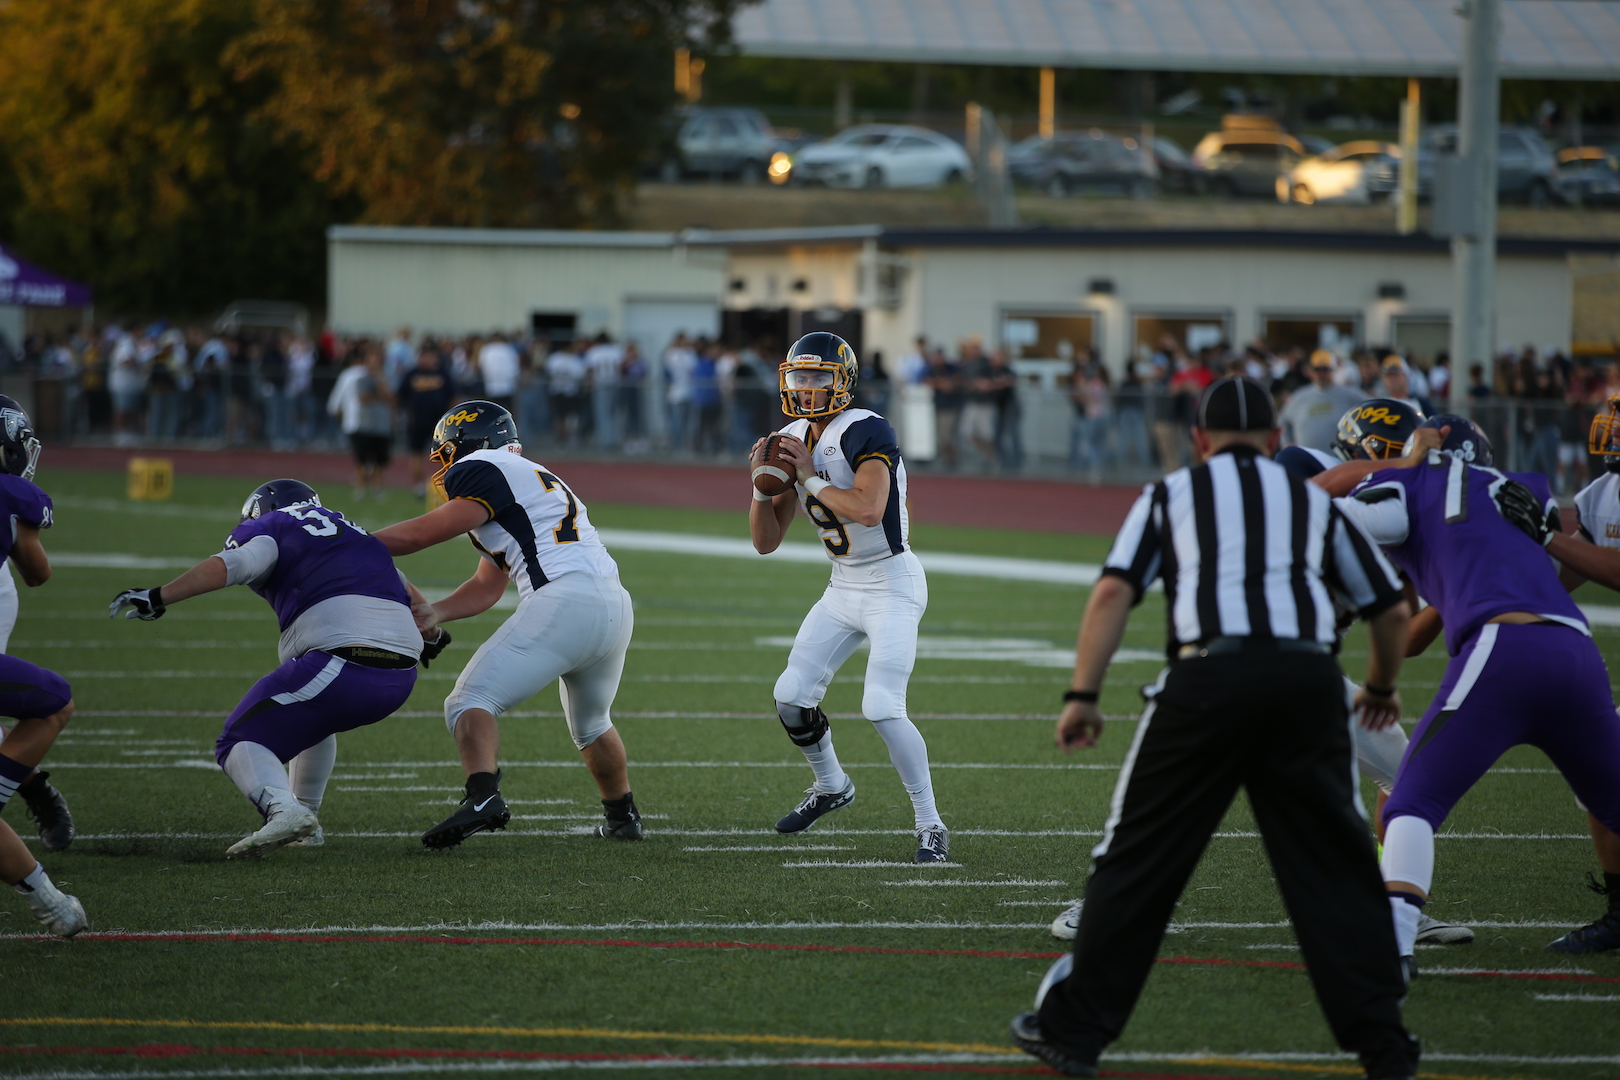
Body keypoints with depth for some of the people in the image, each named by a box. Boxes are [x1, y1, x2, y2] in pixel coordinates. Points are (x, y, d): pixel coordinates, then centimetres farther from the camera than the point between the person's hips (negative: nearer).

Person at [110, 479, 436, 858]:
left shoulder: (269, 529, 12)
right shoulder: (353, 532, 31)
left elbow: (227, 566, -9)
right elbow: (409, 595, 42)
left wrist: (157, 598, -13)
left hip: (342, 665, -7)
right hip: (401, 677, 7)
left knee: (241, 743, 1)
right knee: (312, 720, 36)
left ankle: (283, 810, -26)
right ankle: (307, 820, 31)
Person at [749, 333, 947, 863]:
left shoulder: (865, 433, -20)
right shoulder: (792, 441, 4)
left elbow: (868, 509, -37)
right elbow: (766, 541, 7)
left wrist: (811, 478, -25)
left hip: (892, 586, -8)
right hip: (842, 587, 8)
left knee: (881, 707, -20)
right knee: (791, 697, 7)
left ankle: (930, 825, -9)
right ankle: (831, 786, 34)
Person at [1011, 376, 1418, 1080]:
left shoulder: (1170, 496, 20)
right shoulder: (1314, 502, 26)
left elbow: (1113, 593, 5)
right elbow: (1390, 611, 31)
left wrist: (1083, 694, 3)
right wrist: (1381, 686, 49)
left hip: (1210, 677, -1)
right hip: (1308, 679, 1)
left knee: (1139, 859, 9)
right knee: (1336, 866, 11)